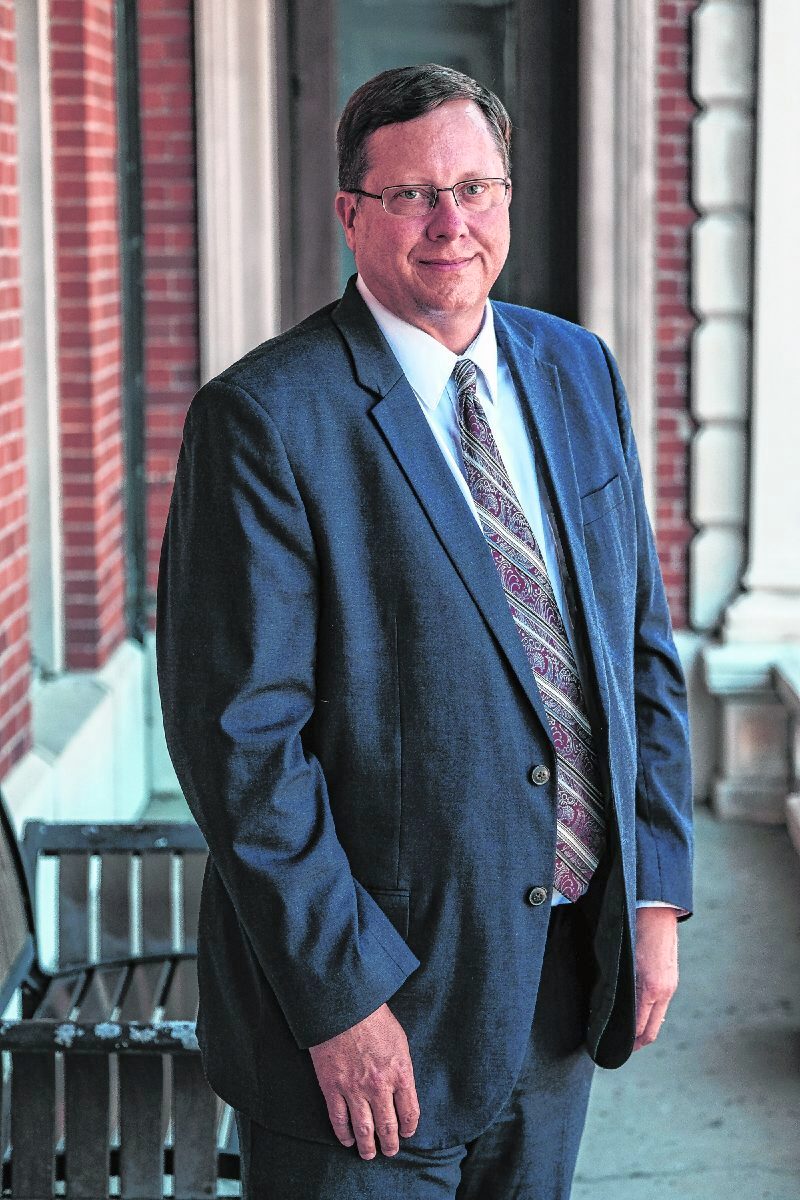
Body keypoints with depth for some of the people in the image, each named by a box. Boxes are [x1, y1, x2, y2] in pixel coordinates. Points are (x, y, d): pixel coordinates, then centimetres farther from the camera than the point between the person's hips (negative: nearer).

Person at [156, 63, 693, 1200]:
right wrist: (341, 996, -18)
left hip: (570, 977, 6)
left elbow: (643, 645, 11)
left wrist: (656, 893, 4)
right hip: (385, 994, -6)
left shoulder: (578, 371, 7)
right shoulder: (266, 417, -14)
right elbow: (239, 734, -17)